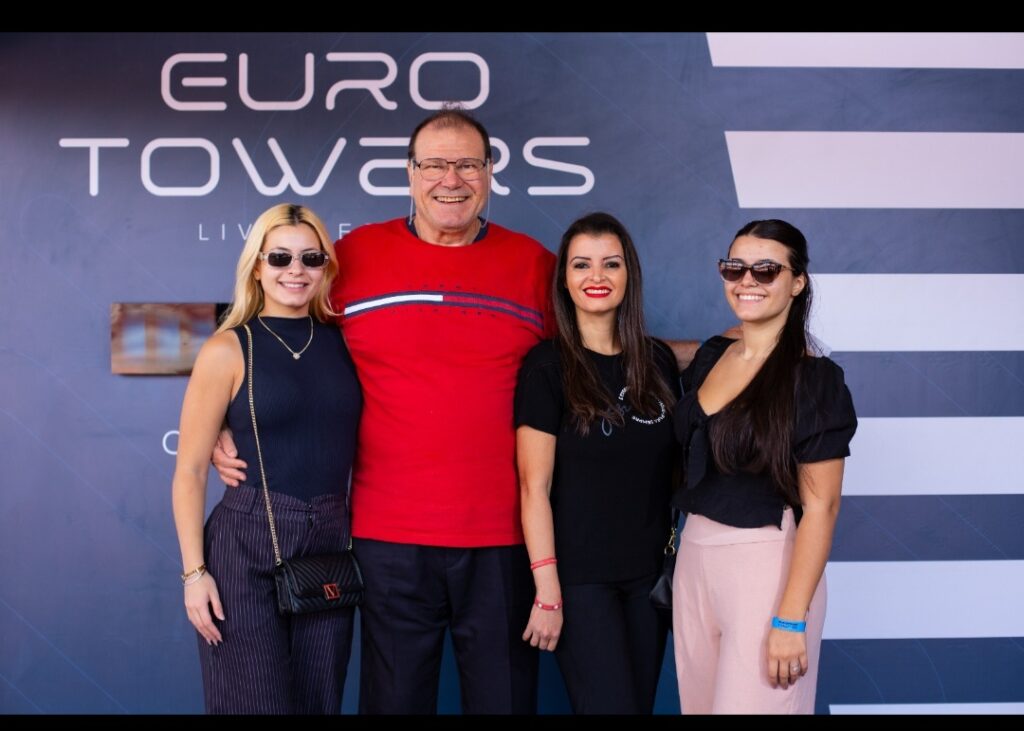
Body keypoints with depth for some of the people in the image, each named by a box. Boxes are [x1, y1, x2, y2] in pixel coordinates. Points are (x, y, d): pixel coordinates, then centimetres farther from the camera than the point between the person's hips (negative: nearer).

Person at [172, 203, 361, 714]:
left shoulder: (343, 342, 6)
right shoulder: (228, 350, -4)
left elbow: (356, 443, 11)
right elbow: (190, 470, -4)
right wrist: (194, 571, -10)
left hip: (331, 544, 4)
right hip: (247, 546, -4)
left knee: (320, 702, 12)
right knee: (254, 703, 3)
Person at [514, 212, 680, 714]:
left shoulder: (658, 361, 6)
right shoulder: (547, 367, -8)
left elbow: (673, 465, 13)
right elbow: (535, 488, -11)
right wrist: (547, 593, -15)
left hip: (650, 573, 5)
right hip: (580, 578, -5)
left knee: (642, 704, 11)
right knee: (611, 705, -4)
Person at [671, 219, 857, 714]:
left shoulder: (814, 380, -11)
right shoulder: (709, 358, 7)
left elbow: (820, 507, -14)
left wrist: (791, 619, -17)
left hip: (766, 563, -6)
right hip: (693, 558, 6)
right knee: (698, 704, 15)